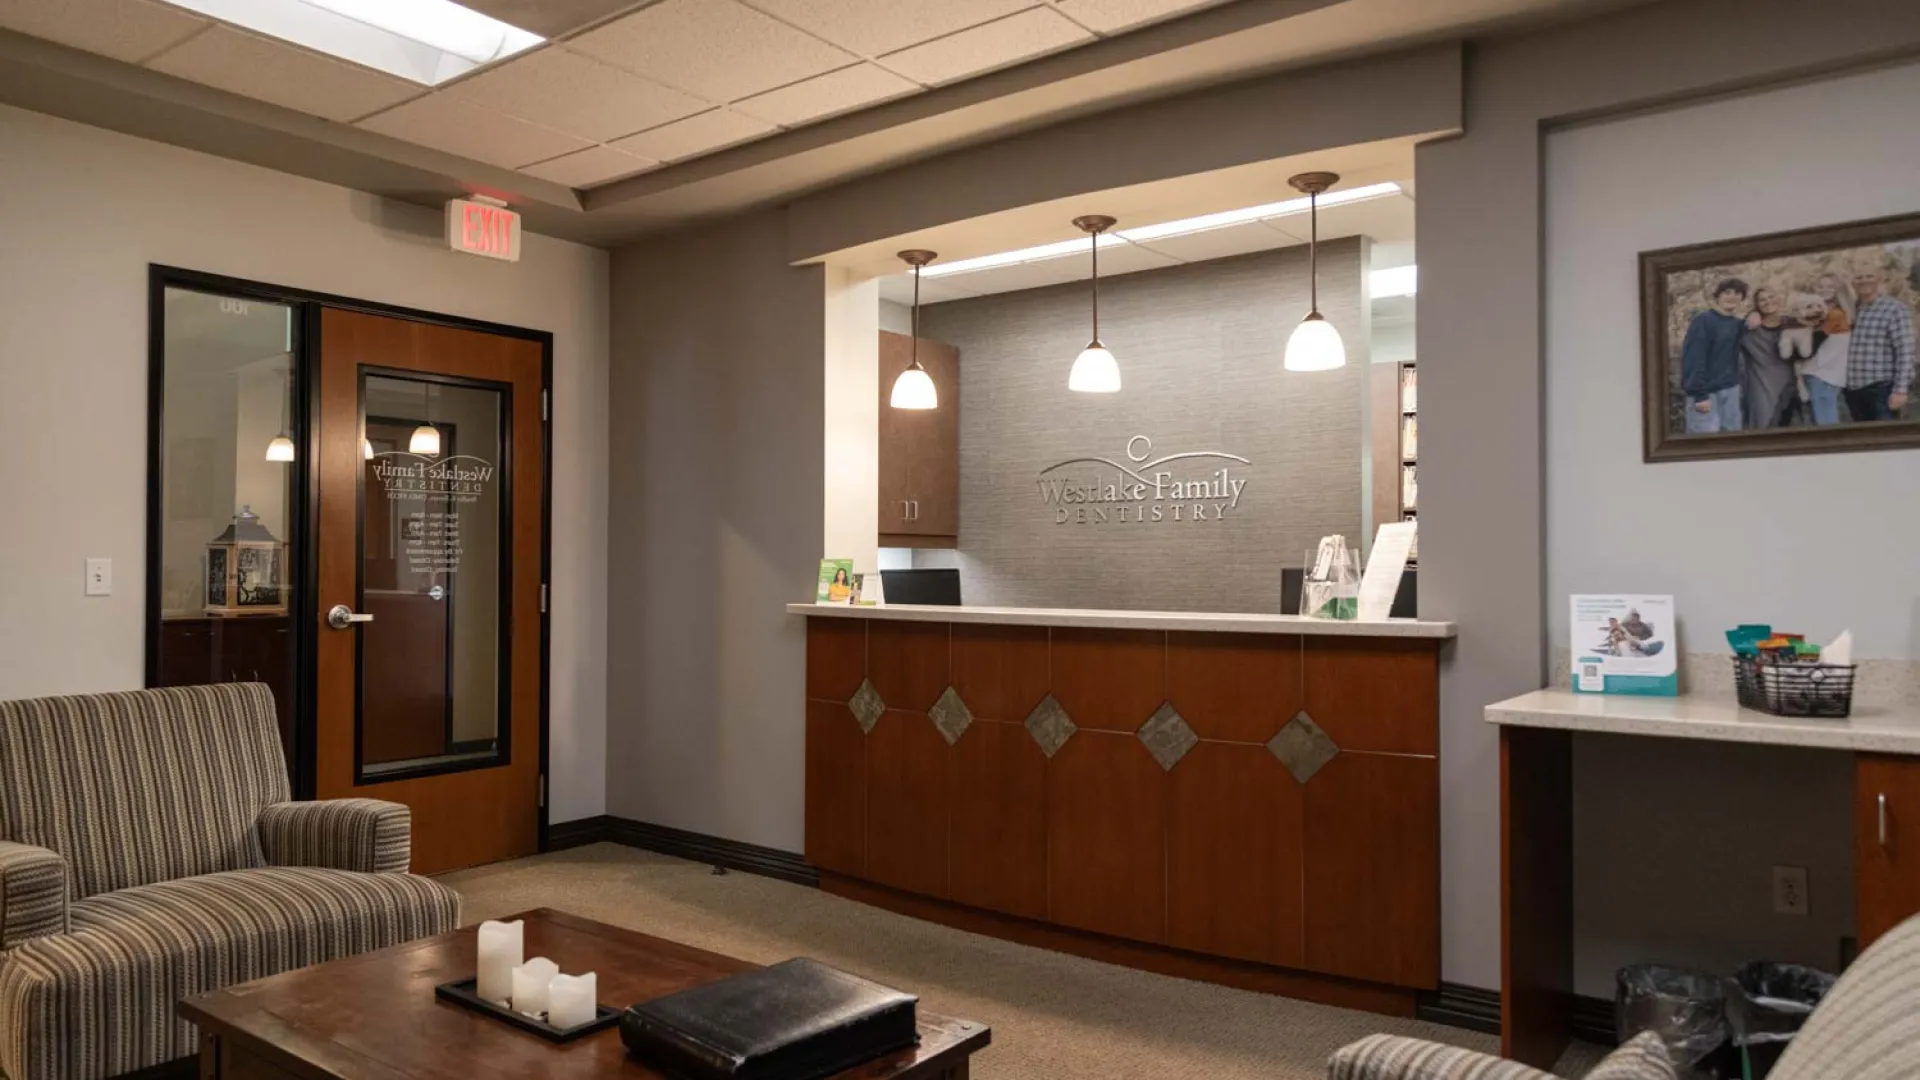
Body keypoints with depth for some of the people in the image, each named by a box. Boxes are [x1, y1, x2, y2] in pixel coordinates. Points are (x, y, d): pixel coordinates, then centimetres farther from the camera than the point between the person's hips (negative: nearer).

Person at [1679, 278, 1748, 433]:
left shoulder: (1737, 323, 12)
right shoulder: (1703, 321, -10)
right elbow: (1693, 360, -16)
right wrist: (1699, 395, -21)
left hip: (1730, 389, 7)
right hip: (1707, 391, -7)